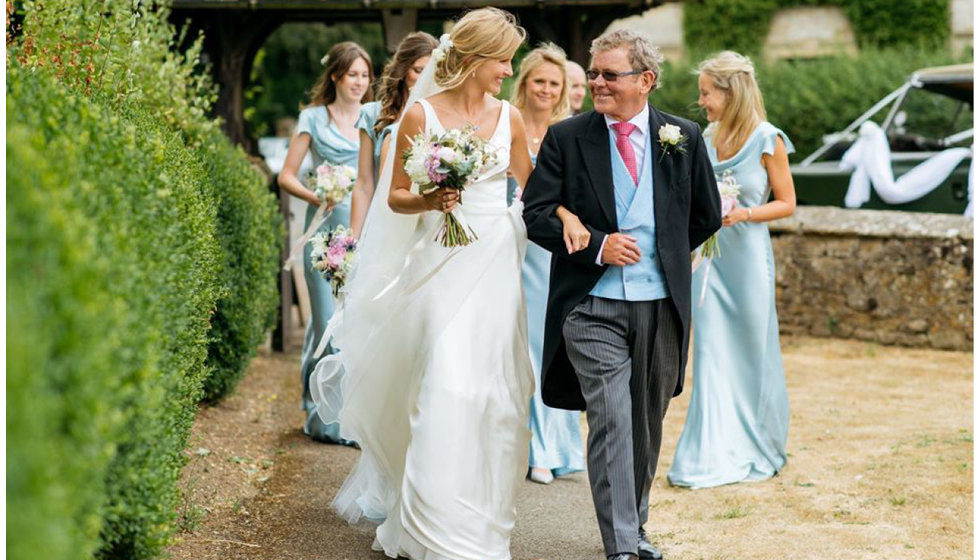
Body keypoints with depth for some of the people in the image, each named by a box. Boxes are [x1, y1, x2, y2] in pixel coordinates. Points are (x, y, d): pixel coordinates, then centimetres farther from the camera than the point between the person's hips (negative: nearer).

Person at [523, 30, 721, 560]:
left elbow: (707, 215, 15)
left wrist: (665, 253, 13)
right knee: (611, 422, -12)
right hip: (593, 306, -3)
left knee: (647, 424, 14)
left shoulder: (684, 137, 5)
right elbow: (536, 213, -4)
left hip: (661, 304, 3)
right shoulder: (566, 137, -1)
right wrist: (596, 245, -14)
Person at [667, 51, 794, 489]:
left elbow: (786, 203, -3)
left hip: (747, 255, -5)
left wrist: (744, 213, -17)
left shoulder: (767, 141, -8)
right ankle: (716, 456, 4)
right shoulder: (708, 138, 8)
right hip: (709, 255, 5)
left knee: (751, 353, 6)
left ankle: (759, 452, 22)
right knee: (712, 354, 1)